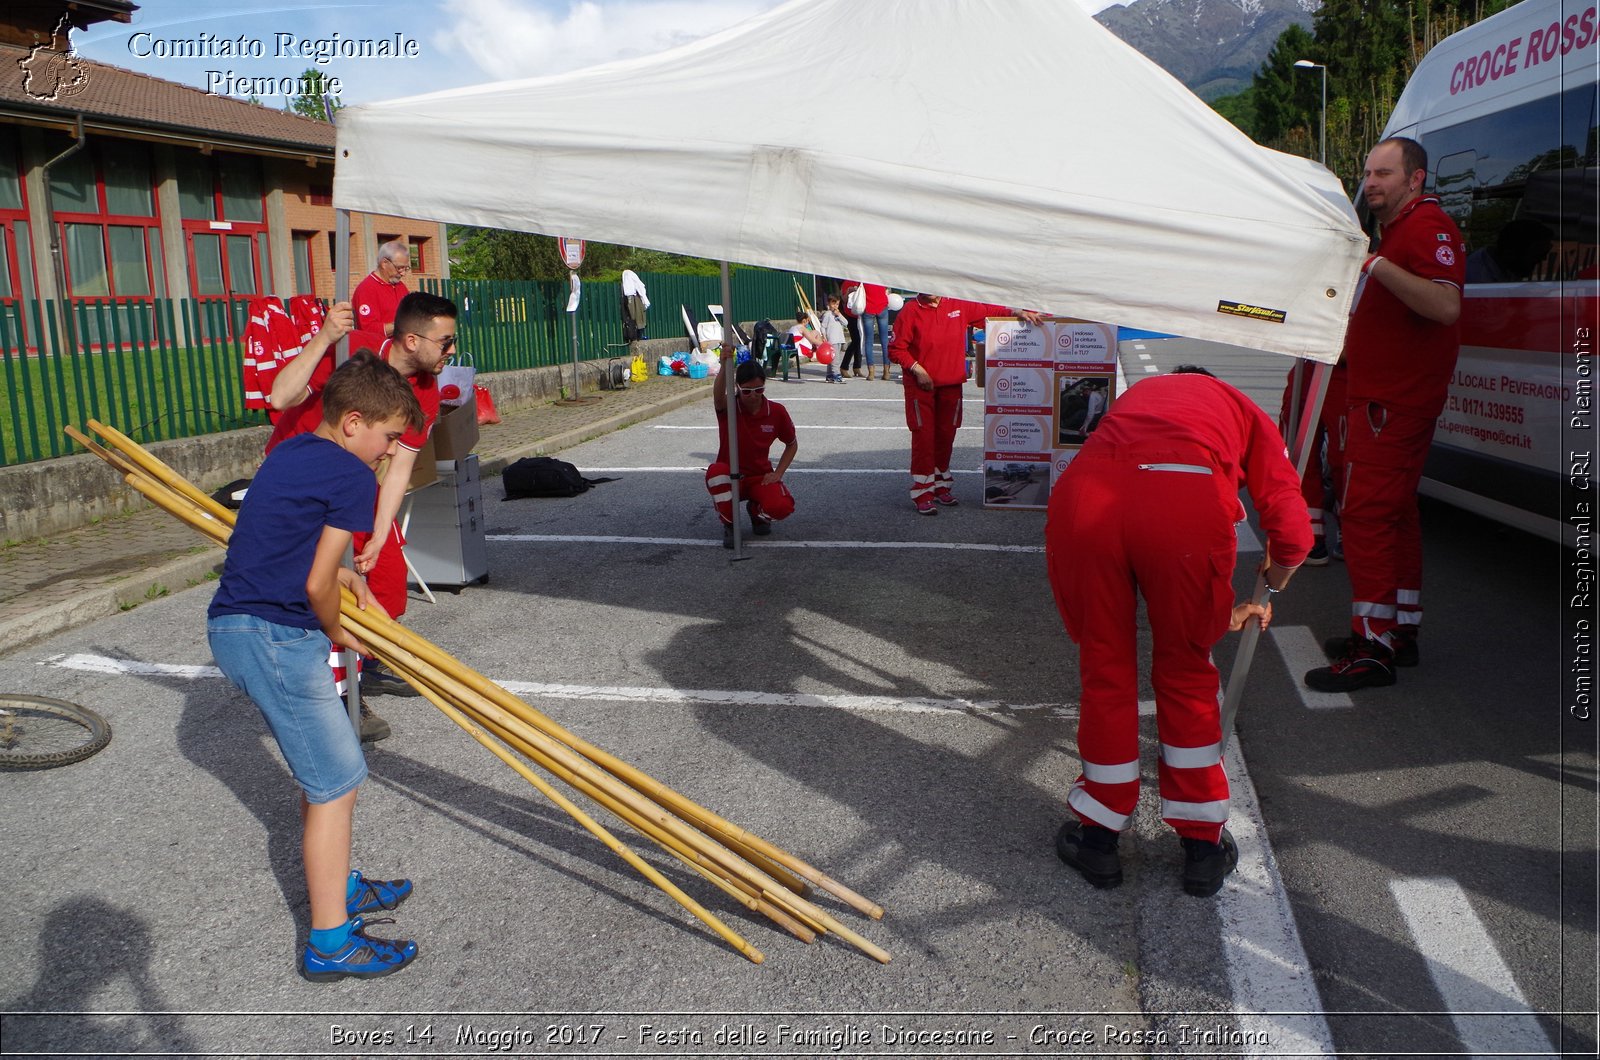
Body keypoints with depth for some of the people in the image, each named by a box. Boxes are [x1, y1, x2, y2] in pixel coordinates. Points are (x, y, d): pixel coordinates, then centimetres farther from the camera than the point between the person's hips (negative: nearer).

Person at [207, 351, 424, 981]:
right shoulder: (352, 476, -14)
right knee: (336, 781, -1)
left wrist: (345, 575, 13)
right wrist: (337, 634, 3)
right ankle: (330, 943, 7)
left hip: (233, 624, 10)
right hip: (276, 638, -10)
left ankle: (336, 886, 37)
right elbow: (317, 585, -15)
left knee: (321, 770, 22)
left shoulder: (291, 452, 15)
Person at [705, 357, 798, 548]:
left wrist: (777, 473, -6)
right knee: (715, 471, -38)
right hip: (730, 475, -1)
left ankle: (757, 513, 11)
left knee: (783, 507, -30)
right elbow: (718, 396, -41)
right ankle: (729, 524, -11)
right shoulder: (728, 407, -14)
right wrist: (725, 366, -61)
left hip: (760, 477, 1)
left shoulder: (777, 412, -7)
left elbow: (792, 444, 9)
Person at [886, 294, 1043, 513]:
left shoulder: (958, 307, 4)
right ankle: (922, 493, -2)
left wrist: (1016, 312, 4)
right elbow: (896, 349, -6)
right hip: (920, 386, -4)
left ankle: (940, 486, 24)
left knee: (946, 435, 10)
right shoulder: (910, 312, -6)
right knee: (923, 435, -6)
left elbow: (987, 310, 15)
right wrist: (916, 368, -14)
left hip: (951, 384, 4)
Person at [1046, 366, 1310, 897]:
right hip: (1189, 502, -2)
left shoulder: (1137, 393, 41)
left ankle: (1099, 835, 33)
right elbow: (1293, 533, 20)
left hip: (1083, 494, 2)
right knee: (1186, 674, 20)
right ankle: (1203, 845, 33)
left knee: (1105, 671, 20)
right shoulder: (1244, 410, 33)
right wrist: (1270, 591, 44)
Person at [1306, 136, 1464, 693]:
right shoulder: (1396, 229, 22)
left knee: (1365, 514, -13)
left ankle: (1373, 649, -12)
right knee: (1396, 514, 15)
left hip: (1391, 402, -11)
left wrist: (1378, 266, -31)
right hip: (1383, 394, 11)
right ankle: (1401, 631, 25)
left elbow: (1447, 305, -28)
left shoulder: (1428, 226, -12)